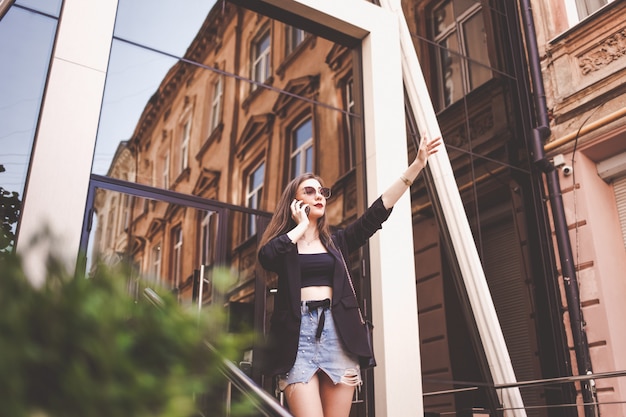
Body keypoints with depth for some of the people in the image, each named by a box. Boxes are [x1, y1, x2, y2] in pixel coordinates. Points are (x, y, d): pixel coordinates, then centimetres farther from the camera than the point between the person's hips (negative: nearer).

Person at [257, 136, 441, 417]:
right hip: (298, 334, -2)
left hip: (337, 335, 3)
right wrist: (301, 226, 1)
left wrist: (417, 165, 6)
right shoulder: (283, 244, 11)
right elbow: (266, 256, -14)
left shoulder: (336, 242, 19)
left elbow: (378, 212, 11)